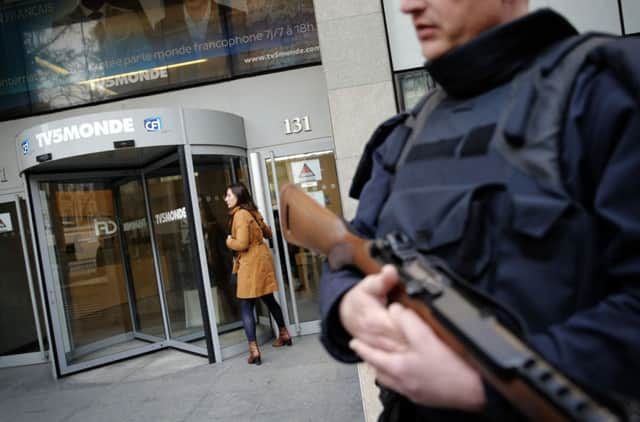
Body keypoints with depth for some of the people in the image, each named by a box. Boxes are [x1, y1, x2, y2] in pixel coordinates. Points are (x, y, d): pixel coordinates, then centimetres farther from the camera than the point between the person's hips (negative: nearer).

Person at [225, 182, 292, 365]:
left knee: (246, 308, -4)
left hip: (251, 264, -9)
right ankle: (284, 334, 35)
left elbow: (241, 244, -22)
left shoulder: (240, 214, -16)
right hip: (261, 259, 9)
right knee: (269, 300, 22)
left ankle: (253, 350, -6)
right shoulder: (251, 212, 12)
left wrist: (229, 241, -4)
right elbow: (268, 233, 24)